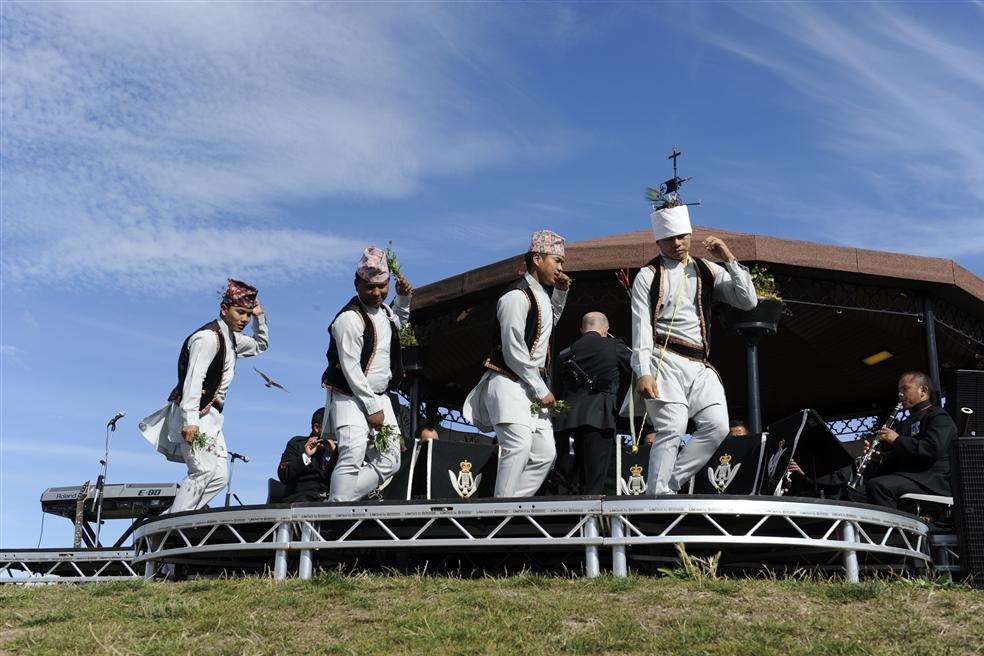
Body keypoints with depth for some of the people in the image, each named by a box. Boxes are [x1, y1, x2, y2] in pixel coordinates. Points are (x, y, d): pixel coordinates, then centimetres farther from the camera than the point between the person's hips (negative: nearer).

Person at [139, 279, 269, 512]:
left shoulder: (231, 339, 17)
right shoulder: (208, 337, -12)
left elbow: (260, 345, 35)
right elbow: (194, 379, -22)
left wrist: (260, 317, 16)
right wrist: (190, 421, -30)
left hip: (208, 416, 9)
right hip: (192, 415, -9)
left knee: (219, 475, -1)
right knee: (205, 469, -21)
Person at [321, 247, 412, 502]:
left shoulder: (382, 309, 10)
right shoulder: (350, 318, -16)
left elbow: (397, 322, 36)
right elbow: (350, 368, -19)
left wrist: (403, 298, 17)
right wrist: (372, 407, -17)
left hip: (379, 395, 9)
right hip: (351, 397, -9)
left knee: (389, 461, 4)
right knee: (353, 456, -25)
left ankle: (339, 504, 6)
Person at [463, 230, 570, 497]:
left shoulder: (542, 294, 17)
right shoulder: (517, 296, -13)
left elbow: (550, 322, 41)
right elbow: (514, 353, -17)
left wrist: (561, 293, 23)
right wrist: (542, 390, -13)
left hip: (533, 385, 10)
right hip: (509, 383, -10)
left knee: (545, 453, 3)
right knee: (519, 444, -25)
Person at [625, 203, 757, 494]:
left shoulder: (709, 271, 18)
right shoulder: (648, 276, 6)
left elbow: (749, 301, 9)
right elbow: (641, 327, -3)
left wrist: (729, 259, 2)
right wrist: (643, 373, -15)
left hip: (700, 366, 5)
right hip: (665, 362, -5)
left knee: (717, 426, -9)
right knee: (672, 429, -16)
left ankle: (669, 486, -2)